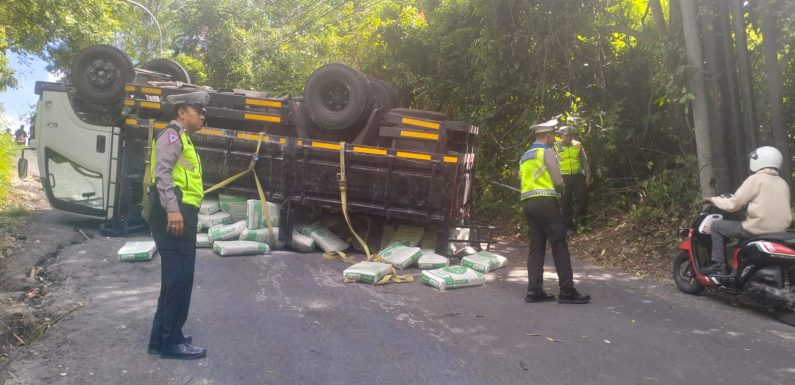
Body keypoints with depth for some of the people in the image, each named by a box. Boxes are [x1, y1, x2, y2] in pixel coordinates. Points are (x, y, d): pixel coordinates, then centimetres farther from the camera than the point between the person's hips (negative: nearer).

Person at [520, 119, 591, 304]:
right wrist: (560, 191, 14)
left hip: (527, 202, 8)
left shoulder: (525, 155, 19)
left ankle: (534, 290, 4)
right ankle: (567, 291, -4)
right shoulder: (547, 152, -4)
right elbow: (558, 180, -8)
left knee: (536, 245, 7)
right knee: (559, 245, -4)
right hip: (545, 201, -8)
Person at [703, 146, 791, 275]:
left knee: (716, 226, 4)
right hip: (779, 230, 8)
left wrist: (713, 199, 4)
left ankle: (719, 266, -1)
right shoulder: (783, 183, 14)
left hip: (758, 228, -8)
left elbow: (733, 204, -11)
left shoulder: (756, 179, -8)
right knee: (744, 226, 34)